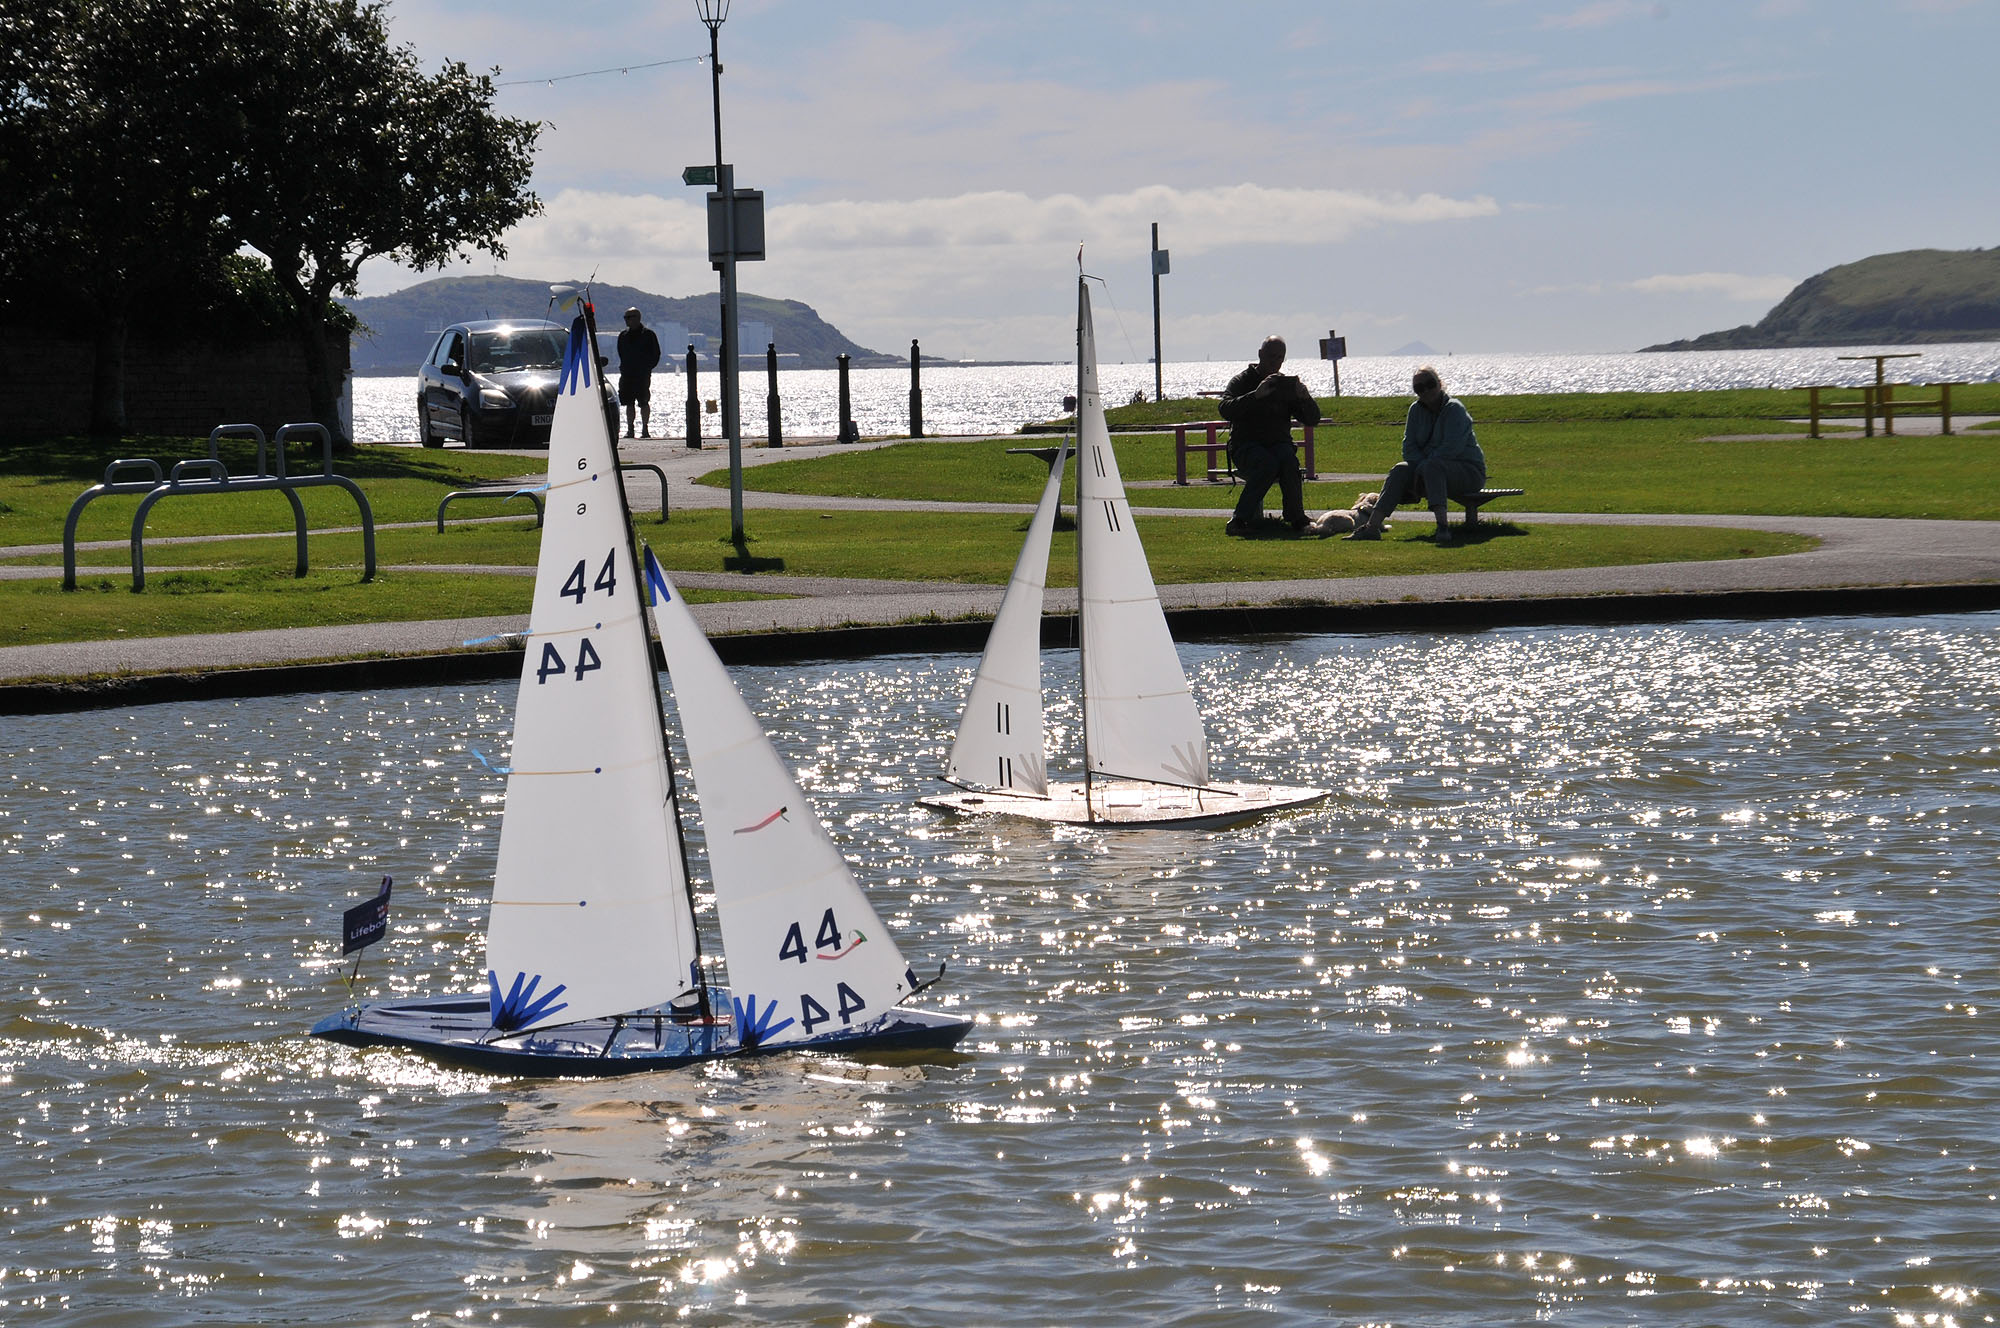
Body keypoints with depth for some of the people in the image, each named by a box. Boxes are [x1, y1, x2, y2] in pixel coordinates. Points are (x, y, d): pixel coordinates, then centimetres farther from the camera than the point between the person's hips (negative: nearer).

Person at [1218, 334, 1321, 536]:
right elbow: (1226, 410, -15)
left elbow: (1312, 419, 9)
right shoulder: (1241, 382, 5)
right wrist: (1256, 395, -26)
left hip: (1279, 444, 3)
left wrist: (1304, 397, -12)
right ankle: (1238, 521, -38)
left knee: (1289, 460, -33)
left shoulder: (1287, 385, 15)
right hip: (1246, 448, -3)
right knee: (1268, 464, -36)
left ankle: (1297, 519, -30)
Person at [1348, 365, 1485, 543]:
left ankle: (1443, 525, -52)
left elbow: (1451, 448, -23)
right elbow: (1409, 447, 4)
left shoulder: (1454, 409, -12)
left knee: (1432, 466, -35)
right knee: (1401, 470, -17)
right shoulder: (1416, 409, 8)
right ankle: (1372, 526, -28)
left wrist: (1425, 466, -23)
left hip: (1469, 472, -6)